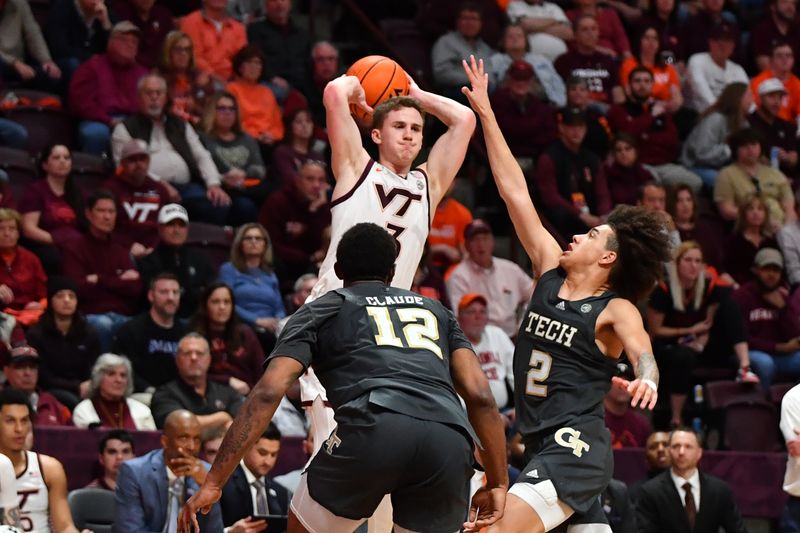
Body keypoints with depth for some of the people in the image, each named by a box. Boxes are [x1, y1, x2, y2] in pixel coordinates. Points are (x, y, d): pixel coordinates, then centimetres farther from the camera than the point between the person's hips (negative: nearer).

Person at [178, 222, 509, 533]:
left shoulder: (320, 311, 26)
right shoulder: (435, 310, 35)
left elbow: (268, 393, 10)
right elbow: (481, 397, 20)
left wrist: (213, 484, 8)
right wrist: (498, 483, 22)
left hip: (375, 429, -2)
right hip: (449, 443, 3)